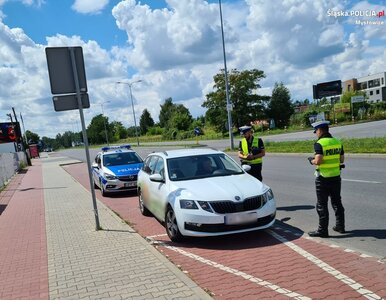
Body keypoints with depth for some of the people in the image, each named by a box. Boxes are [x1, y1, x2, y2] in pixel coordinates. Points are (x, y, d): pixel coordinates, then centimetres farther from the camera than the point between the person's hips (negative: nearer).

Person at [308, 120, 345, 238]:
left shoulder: (319, 143, -15)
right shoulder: (337, 142, 6)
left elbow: (318, 161, -23)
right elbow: (341, 159, 10)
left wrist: (311, 160, -3)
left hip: (323, 178, -7)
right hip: (336, 176, 7)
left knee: (322, 205, 1)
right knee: (337, 202, 18)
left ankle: (322, 230, 6)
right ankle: (340, 226, 27)